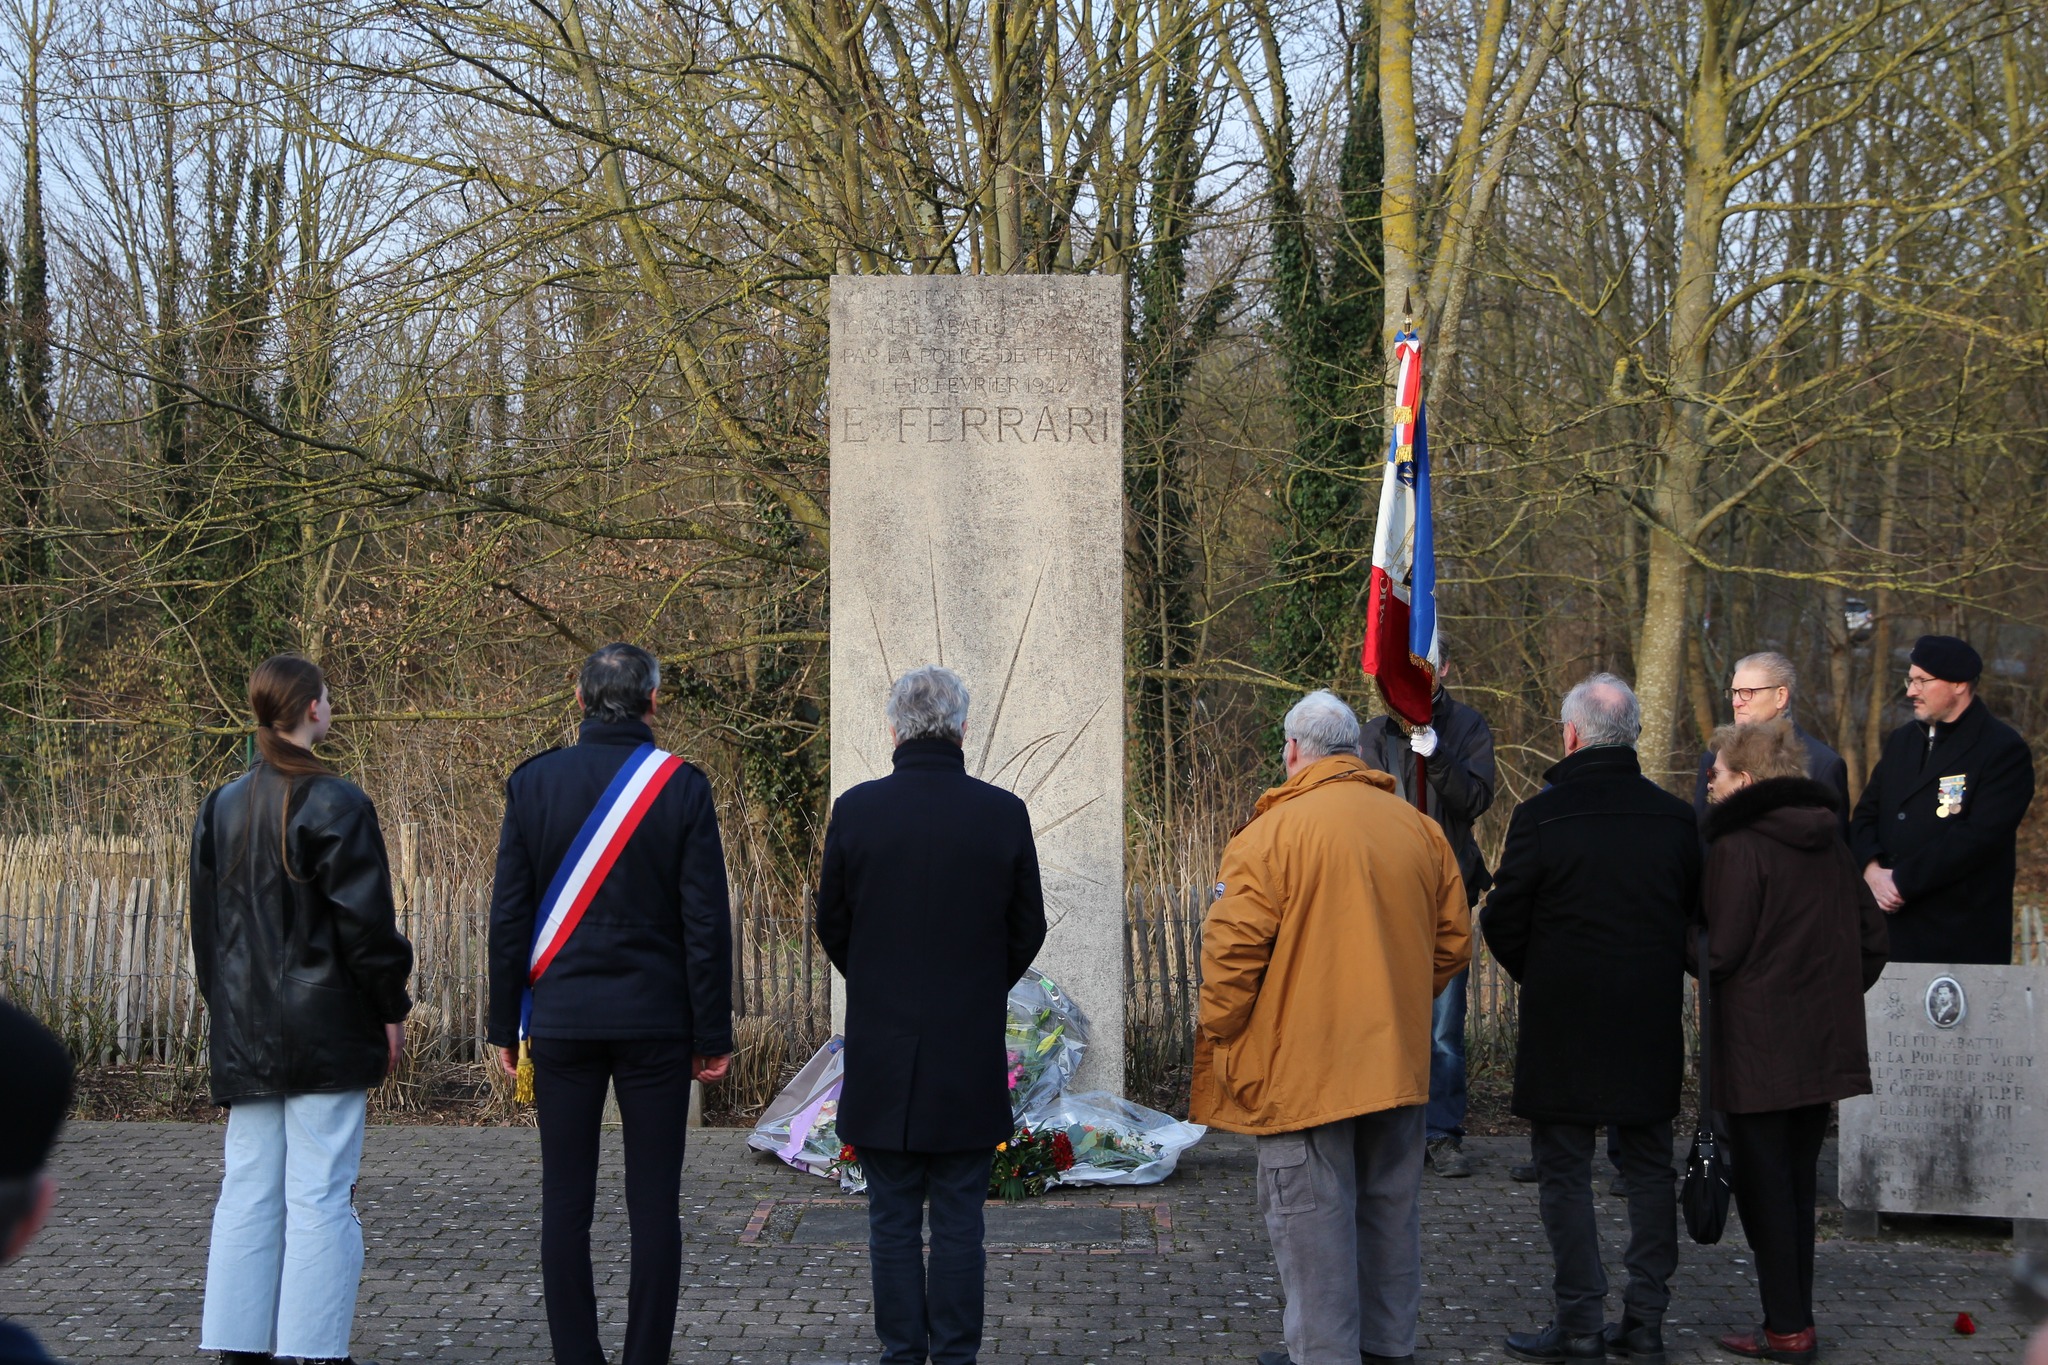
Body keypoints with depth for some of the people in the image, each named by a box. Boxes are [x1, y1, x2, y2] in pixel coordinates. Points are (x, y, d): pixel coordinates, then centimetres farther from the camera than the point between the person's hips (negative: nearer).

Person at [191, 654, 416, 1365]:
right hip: (325, 1030, -6)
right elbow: (365, 922, -12)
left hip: (243, 1033, 6)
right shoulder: (334, 804, -11)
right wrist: (392, 1010, -2)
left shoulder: (220, 806, 9)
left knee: (247, 1191, 9)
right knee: (319, 1195, -3)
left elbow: (205, 925, 13)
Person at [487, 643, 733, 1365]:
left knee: (565, 1202, 6)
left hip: (561, 1020, 1)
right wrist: (712, 1035, 2)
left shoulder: (533, 781, 0)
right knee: (653, 1204, 3)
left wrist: (506, 1025, 9)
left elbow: (509, 915, 2)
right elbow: (706, 922, -4)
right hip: (655, 1019, -1)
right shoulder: (682, 786, -5)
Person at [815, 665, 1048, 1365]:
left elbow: (831, 924, 3)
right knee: (959, 1220, 6)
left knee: (892, 1220, 7)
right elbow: (1028, 928, 3)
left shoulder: (856, 809, -7)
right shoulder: (1004, 813, -6)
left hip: (882, 1046, 0)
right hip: (971, 1046, 0)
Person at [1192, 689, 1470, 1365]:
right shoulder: (1420, 828, 7)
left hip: (1302, 1067, -6)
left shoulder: (1273, 831, -11)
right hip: (1399, 1059, 6)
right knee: (1390, 1205, 16)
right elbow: (1453, 943, 12)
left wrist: (1217, 1039, -2)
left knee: (1310, 1214, 0)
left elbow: (1233, 953, -15)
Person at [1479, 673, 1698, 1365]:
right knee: (1649, 1165, 12)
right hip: (1651, 1024, 4)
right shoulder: (1676, 818, 1)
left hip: (1564, 1022, -4)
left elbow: (1502, 922, -8)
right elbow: (1697, 917, 9)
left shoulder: (1541, 817, -13)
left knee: (1564, 1169, 3)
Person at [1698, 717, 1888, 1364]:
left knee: (1763, 1185, 0)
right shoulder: (1831, 842, 8)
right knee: (1798, 1182, 14)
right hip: (1824, 1044, 7)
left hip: (1755, 1048, -7)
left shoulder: (1736, 846, -14)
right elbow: (1871, 938, 11)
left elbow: (1719, 951, -17)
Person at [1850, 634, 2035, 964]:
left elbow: (1978, 837, -17)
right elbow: (1865, 816, 13)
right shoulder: (1903, 740, 17)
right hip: (1892, 927, 6)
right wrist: (1872, 870, -8)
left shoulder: (2004, 750, -7)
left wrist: (1901, 881, -17)